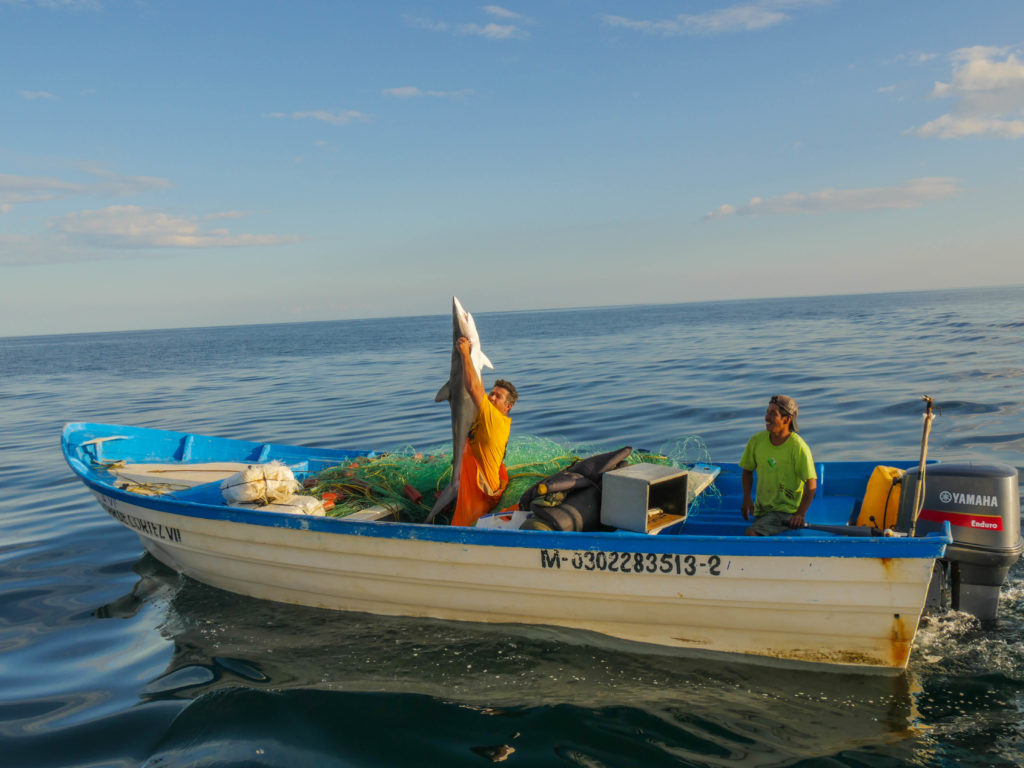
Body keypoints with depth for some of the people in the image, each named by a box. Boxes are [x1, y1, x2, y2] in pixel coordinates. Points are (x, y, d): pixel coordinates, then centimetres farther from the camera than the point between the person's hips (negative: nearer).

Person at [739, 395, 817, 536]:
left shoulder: (798, 447, -15)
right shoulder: (756, 441, -1)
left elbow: (811, 484, -13)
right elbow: (747, 471, 12)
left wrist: (800, 515, -21)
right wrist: (746, 498, -3)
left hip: (787, 512, -6)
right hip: (761, 510, 6)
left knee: (751, 534, -24)